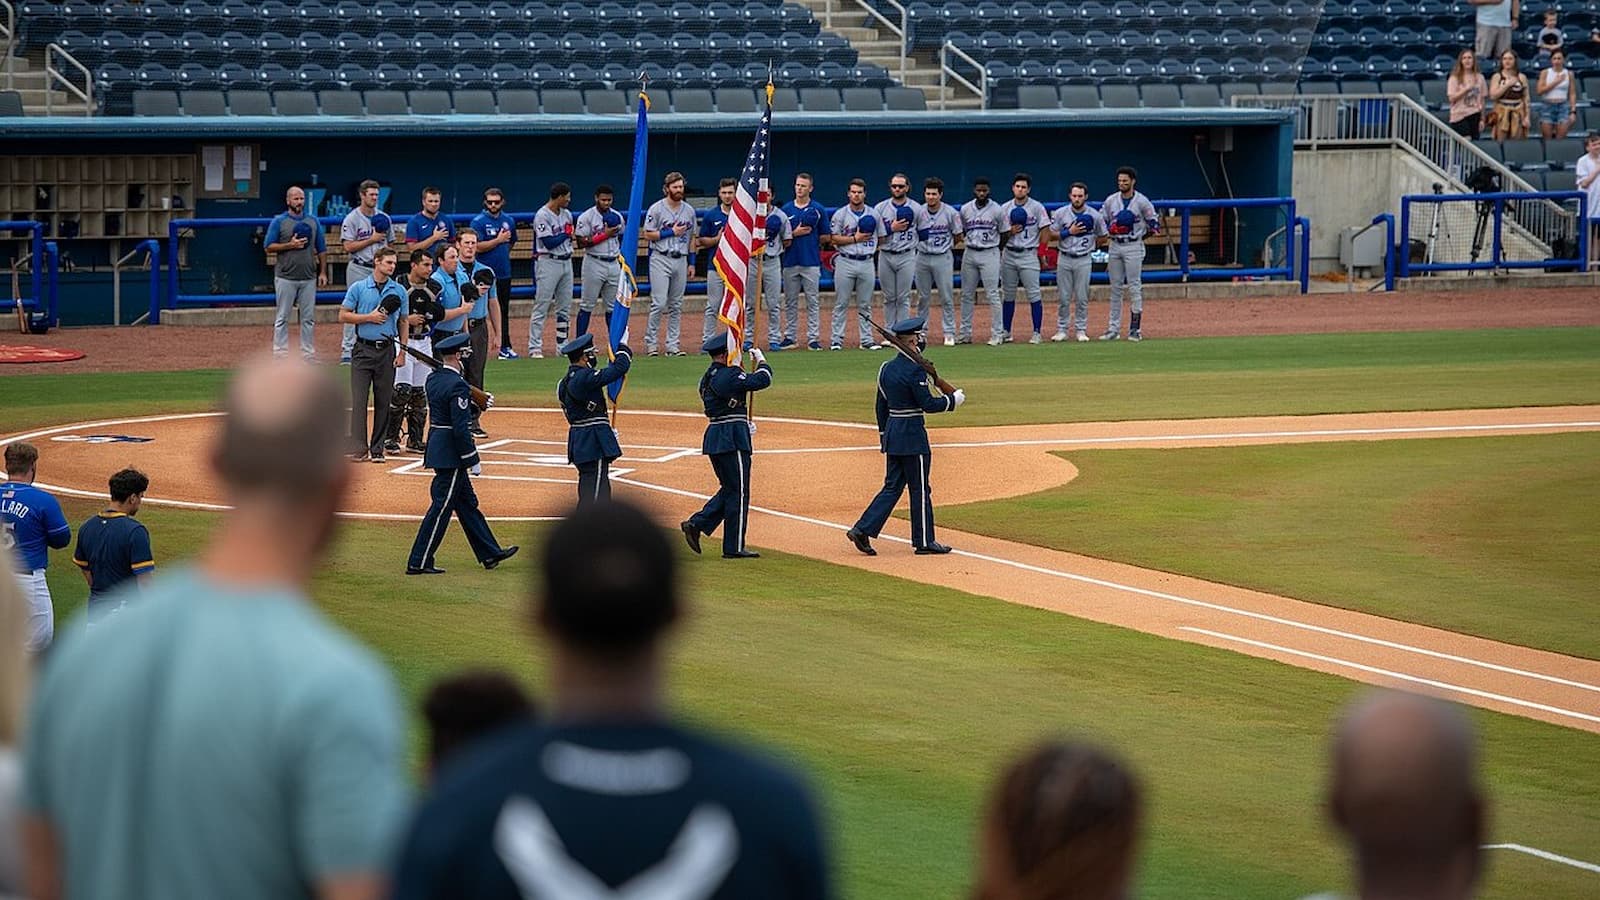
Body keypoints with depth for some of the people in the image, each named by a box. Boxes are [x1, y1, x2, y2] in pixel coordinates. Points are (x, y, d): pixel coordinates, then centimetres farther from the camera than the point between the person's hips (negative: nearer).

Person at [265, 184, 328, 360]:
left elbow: (322, 249, 13)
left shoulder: (313, 222, 11)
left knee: (309, 318, 6)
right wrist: (290, 245, -17)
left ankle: (308, 354, 12)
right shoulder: (279, 221, 0)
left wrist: (323, 273, 6)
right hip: (286, 278, -4)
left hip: (309, 278, 4)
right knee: (282, 317, -1)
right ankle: (281, 354, 3)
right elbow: (269, 247, -4)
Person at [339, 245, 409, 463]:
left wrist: (402, 352, 4)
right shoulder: (358, 288, 2)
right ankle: (358, 448, -7)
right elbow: (343, 316, 1)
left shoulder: (399, 291, 7)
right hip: (364, 349, -2)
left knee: (383, 402, 3)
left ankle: (377, 449, 10)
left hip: (387, 350, 2)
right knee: (359, 400, -8)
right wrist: (370, 317, -11)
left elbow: (404, 323, 12)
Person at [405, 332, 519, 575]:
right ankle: (419, 562, -2)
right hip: (450, 453, -10)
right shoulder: (456, 385, -20)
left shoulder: (433, 379, 7)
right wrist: (473, 461, -16)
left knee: (467, 503, 17)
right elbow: (461, 428, -22)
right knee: (442, 506, -4)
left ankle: (490, 554, 25)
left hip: (436, 444, 10)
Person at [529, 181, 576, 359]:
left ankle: (563, 346, 15)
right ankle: (535, 348, -7)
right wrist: (566, 234, -7)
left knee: (564, 307, 10)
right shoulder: (542, 215, -13)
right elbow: (549, 243, -18)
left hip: (566, 262, 8)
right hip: (548, 262, -8)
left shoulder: (567, 214, 12)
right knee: (541, 307, -7)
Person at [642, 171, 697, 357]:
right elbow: (647, 234, -6)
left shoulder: (689, 210, 11)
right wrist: (672, 232, -12)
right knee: (659, 303, -10)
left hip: (681, 260, 5)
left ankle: (672, 345, 9)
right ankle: (651, 343, -2)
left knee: (676, 305, 6)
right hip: (661, 259, -5)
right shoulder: (656, 209, -5)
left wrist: (691, 263, 12)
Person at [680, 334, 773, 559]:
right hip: (732, 438, -9)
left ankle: (696, 524, 8)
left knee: (730, 488, 18)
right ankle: (734, 547, 1)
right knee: (738, 492, -2)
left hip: (714, 437, 9)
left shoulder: (707, 378, 13)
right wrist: (761, 361, 1)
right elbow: (761, 381, -16)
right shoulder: (728, 375, -15)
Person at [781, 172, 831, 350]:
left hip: (811, 261, -2)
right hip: (790, 261, 2)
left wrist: (811, 237, -7)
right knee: (790, 302, 6)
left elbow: (825, 237, 7)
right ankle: (790, 337, 12)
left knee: (813, 302, -1)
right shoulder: (786, 210, 7)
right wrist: (795, 234, -10)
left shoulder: (818, 210, 3)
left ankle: (813, 338, 0)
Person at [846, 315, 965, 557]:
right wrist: (953, 400, -4)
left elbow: (881, 406, 14)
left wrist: (884, 435, 22)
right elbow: (927, 404, -18)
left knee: (892, 487, 12)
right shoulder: (915, 369, -16)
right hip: (913, 436, -8)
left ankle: (862, 530, 3)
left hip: (892, 435, 8)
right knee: (920, 489, 2)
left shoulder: (887, 368, 9)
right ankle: (924, 542, 9)